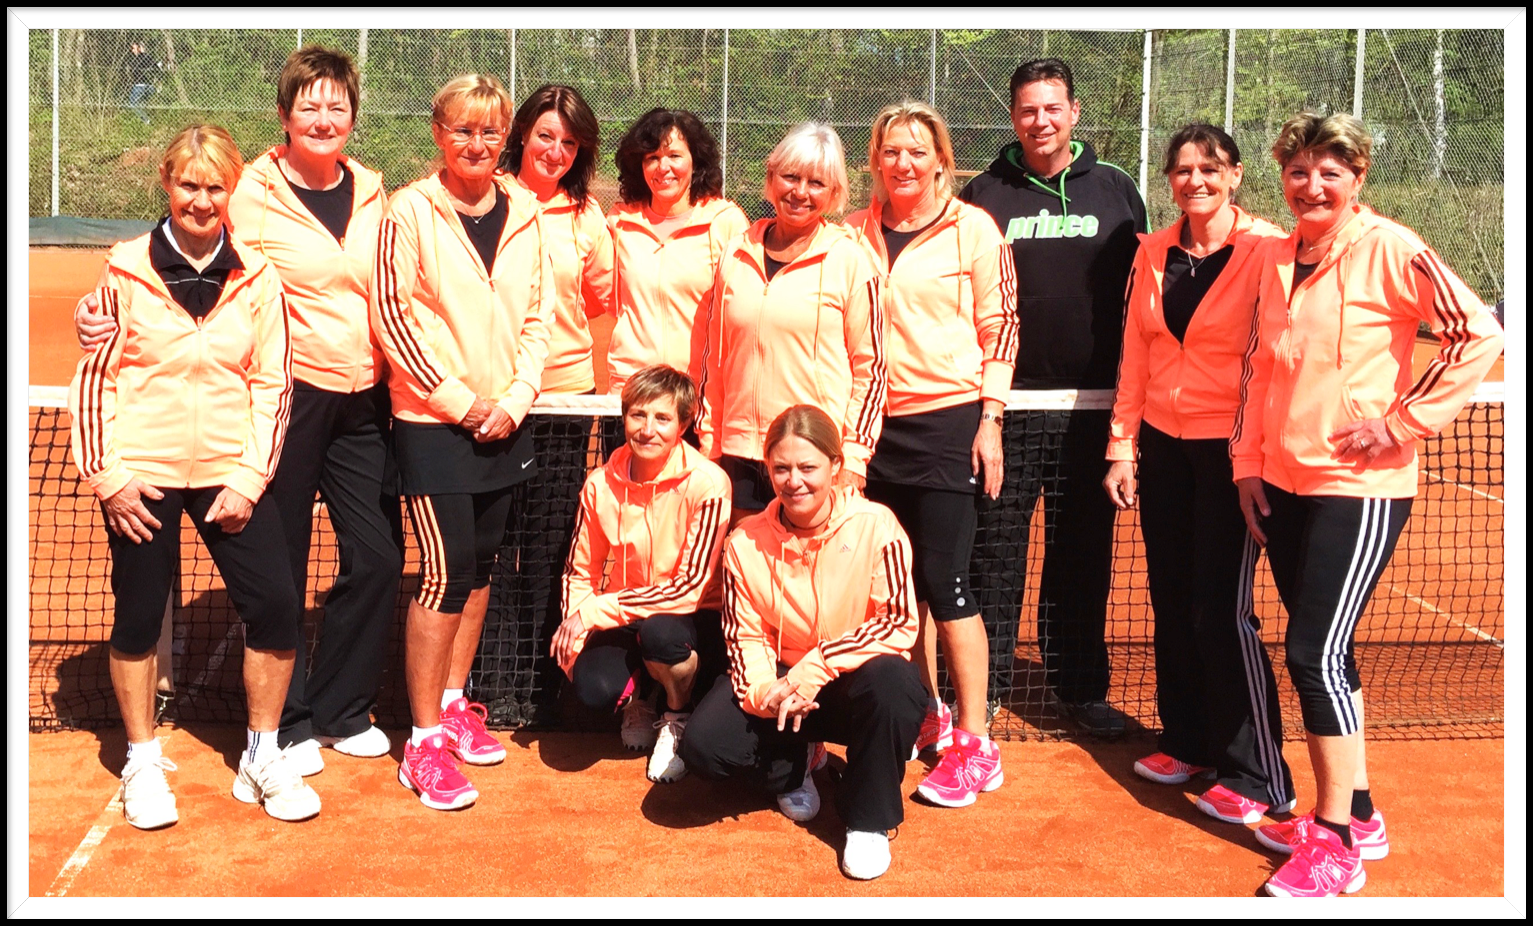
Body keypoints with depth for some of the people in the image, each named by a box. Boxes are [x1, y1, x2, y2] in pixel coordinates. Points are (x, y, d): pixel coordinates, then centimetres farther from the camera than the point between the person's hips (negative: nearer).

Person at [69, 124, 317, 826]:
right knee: (138, 617, 6)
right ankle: (143, 763, 27)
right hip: (142, 475, -1)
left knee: (275, 609, -4)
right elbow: (94, 376, 2)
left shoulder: (256, 278, 2)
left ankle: (262, 758, 15)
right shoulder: (126, 270, -1)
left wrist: (249, 479, -4)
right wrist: (107, 476, -4)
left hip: (230, 475, 1)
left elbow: (271, 384, 3)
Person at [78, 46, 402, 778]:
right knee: (282, 565, 4)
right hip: (287, 397, -5)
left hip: (363, 399, 5)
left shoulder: (370, 193, 9)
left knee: (377, 557, 7)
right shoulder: (250, 194, -5)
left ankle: (342, 712, 26)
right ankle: (289, 724, 22)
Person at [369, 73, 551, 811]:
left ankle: (452, 703, 29)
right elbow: (391, 313, -9)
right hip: (432, 421, -5)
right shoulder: (410, 211, -6)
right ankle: (424, 741, 4)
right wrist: (457, 398, -11)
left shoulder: (525, 214, 7)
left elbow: (538, 315, 9)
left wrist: (514, 398, -4)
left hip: (505, 421, 5)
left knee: (480, 567, 12)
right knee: (446, 573, -7)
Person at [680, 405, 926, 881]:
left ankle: (869, 821, -10)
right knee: (703, 746, -22)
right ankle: (794, 765, 15)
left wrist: (818, 665, -26)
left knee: (890, 680, -38)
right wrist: (765, 689, -24)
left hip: (855, 678, -2)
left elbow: (900, 621, -18)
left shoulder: (875, 525, -16)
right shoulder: (746, 542, -7)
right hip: (781, 677, 3)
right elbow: (745, 635, -2)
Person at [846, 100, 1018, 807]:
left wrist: (989, 420, -8)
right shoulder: (857, 233, 9)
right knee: (902, 578, 10)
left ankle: (975, 745, 3)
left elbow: (1000, 327, -2)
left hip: (949, 421, -4)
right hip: (876, 422, 5)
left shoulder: (973, 229, -2)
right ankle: (927, 714, 26)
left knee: (943, 580, -7)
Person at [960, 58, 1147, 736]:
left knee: (1084, 551, 9)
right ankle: (981, 685, 15)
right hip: (1005, 402, -1)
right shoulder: (985, 195, 5)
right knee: (994, 550, 2)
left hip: (1092, 405, 1)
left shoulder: (1115, 190, 8)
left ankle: (1079, 686, 22)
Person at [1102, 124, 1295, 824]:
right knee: (1172, 602, 12)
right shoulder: (1154, 253, 8)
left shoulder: (1266, 249, -8)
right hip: (1163, 444, 6)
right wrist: (1122, 448, 8)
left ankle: (1258, 779, 9)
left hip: (1231, 449, -5)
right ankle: (1188, 743, 28)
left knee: (1223, 610, -4)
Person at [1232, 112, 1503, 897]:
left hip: (1359, 486, -6)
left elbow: (1479, 333, -14)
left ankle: (1334, 846, 5)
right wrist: (1249, 462, 10)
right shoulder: (1276, 259, 10)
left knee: (1314, 651, -9)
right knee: (1322, 650, 12)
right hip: (1285, 483, 6)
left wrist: (1404, 423, -14)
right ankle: (1356, 815, 26)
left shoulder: (1388, 248, -9)